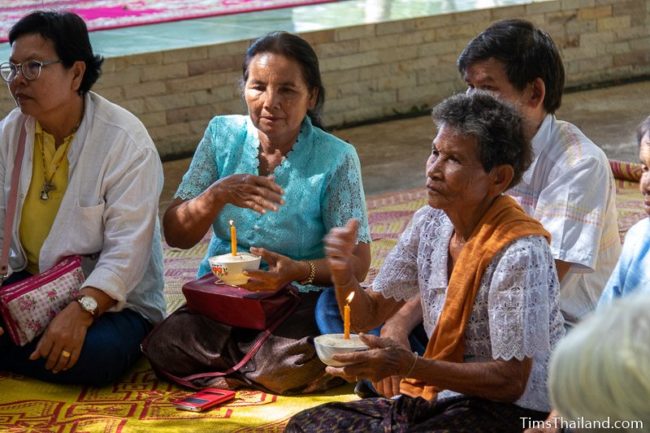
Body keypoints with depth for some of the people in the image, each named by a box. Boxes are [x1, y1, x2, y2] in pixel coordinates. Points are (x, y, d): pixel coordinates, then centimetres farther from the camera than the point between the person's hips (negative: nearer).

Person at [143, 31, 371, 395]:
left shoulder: (336, 159, -10)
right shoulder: (222, 134, -1)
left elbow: (357, 263, -10)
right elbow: (176, 236, -3)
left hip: (300, 299, -2)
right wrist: (218, 195, -23)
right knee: (165, 349, -25)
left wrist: (299, 271, -31)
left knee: (291, 368, -33)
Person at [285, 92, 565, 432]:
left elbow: (512, 382, -20)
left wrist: (408, 366, -27)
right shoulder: (429, 223, 2)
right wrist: (343, 272, -12)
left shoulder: (518, 253, -21)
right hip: (438, 399, 7)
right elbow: (366, 316, 10)